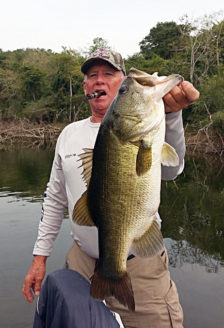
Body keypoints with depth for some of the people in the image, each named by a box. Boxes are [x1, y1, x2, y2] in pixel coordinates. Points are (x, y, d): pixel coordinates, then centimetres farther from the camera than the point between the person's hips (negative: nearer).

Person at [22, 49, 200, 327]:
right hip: (81, 261, 5)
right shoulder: (69, 133, 5)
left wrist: (168, 113, -52)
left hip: (139, 266, -4)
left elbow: (168, 169, -33)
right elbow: (55, 199, 11)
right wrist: (39, 257, 9)